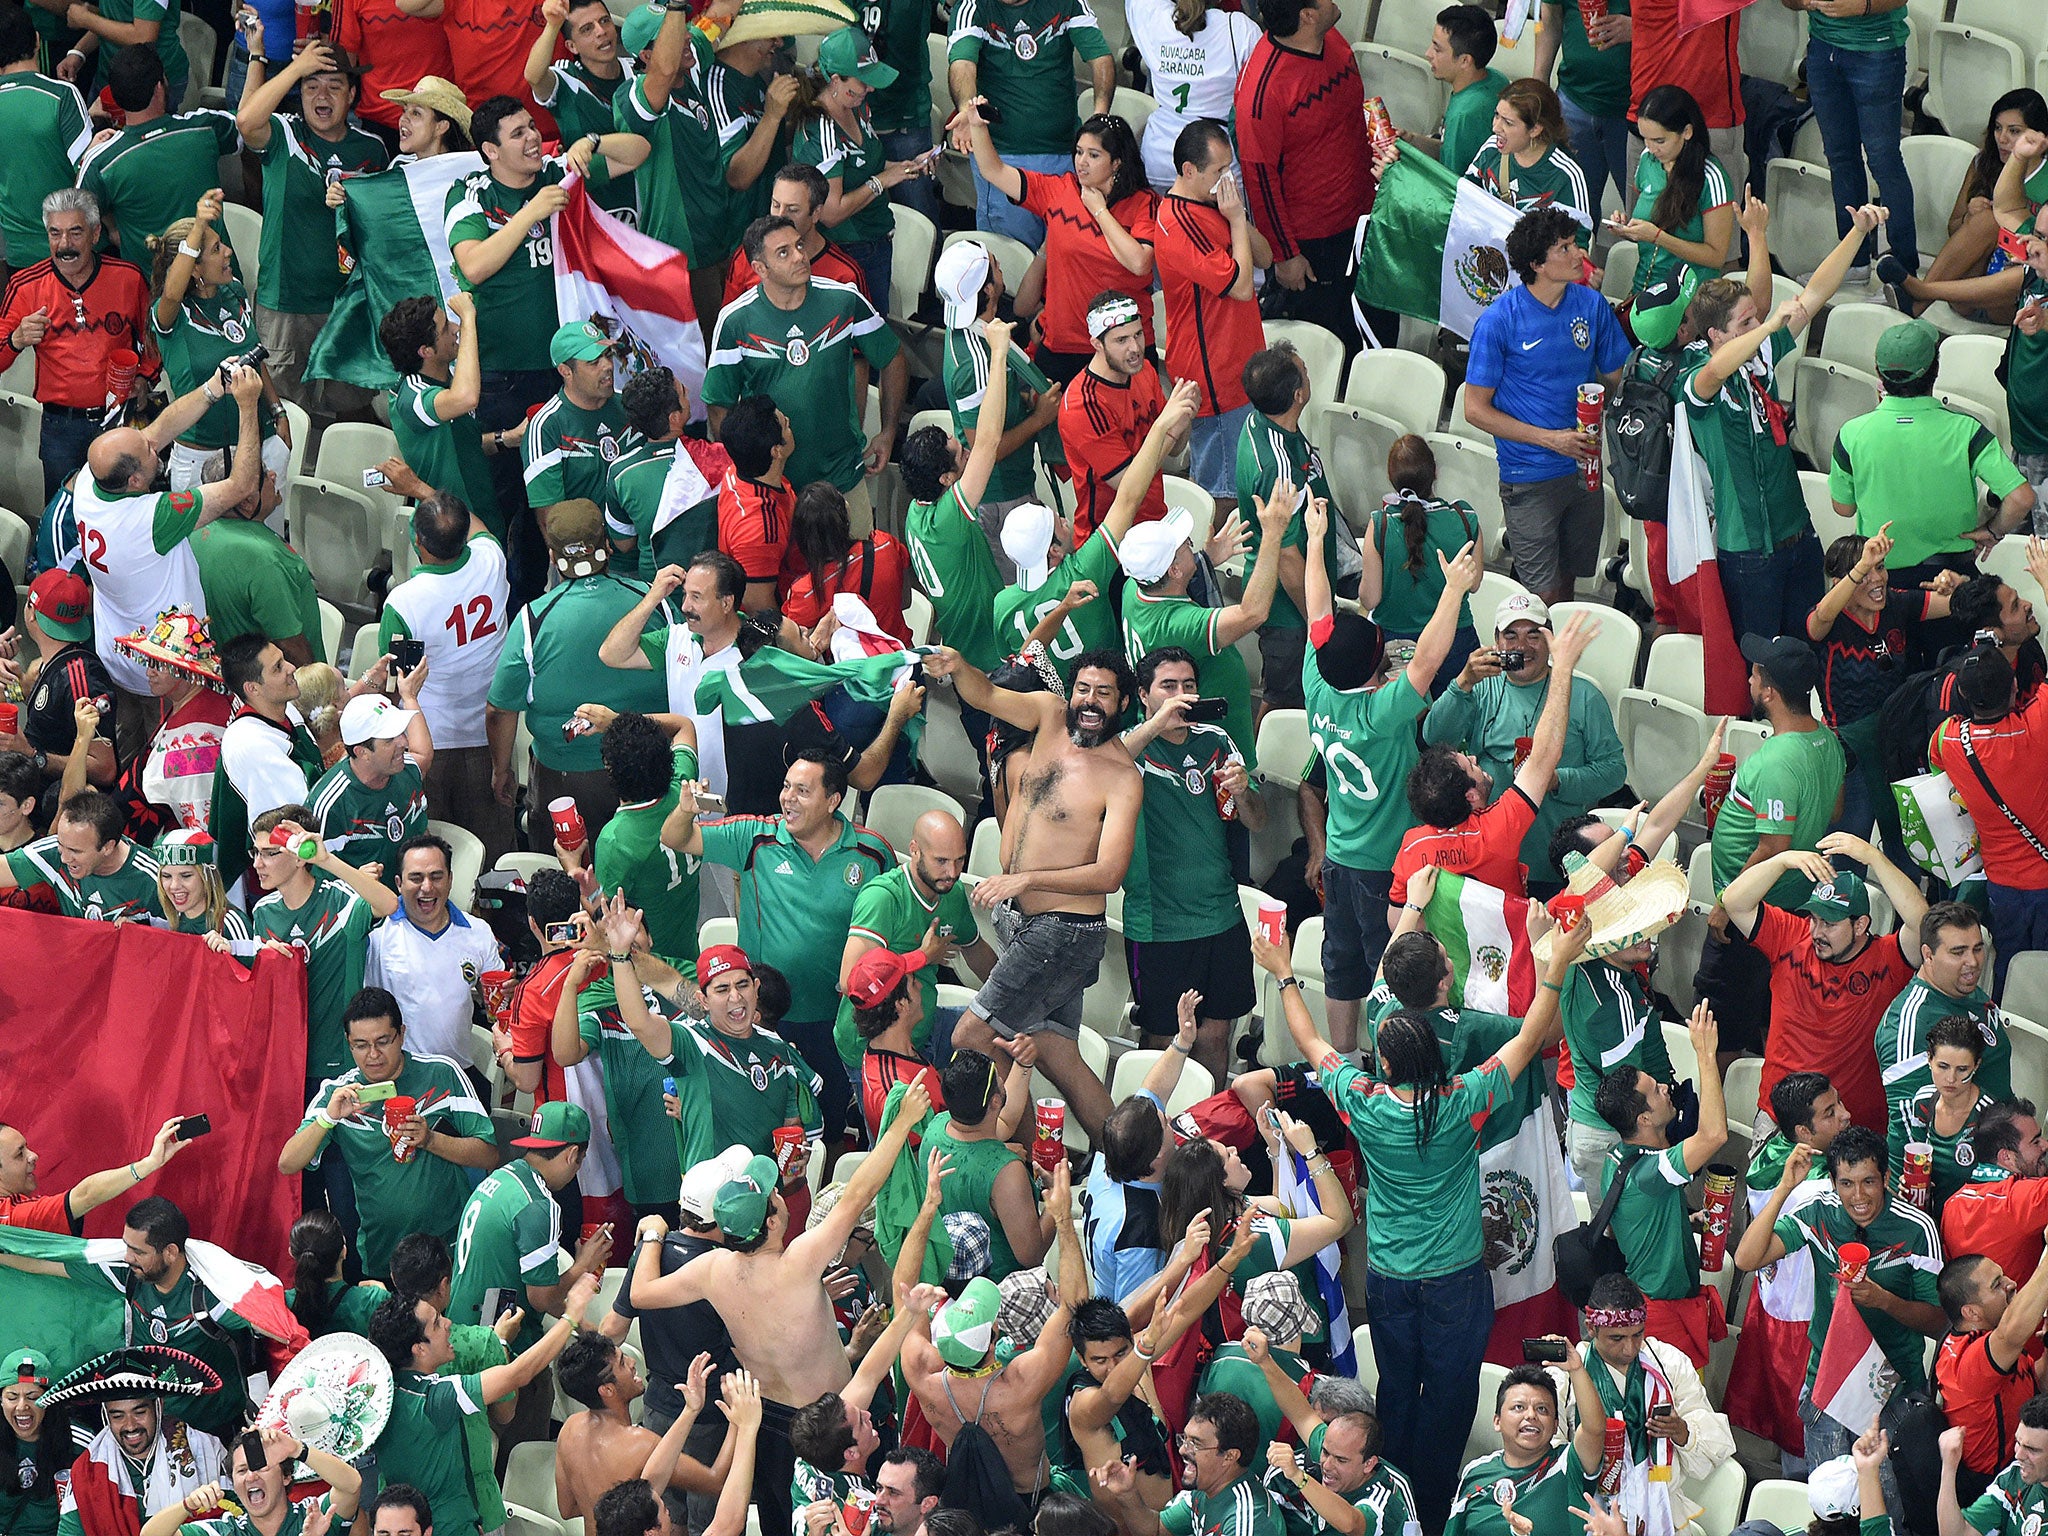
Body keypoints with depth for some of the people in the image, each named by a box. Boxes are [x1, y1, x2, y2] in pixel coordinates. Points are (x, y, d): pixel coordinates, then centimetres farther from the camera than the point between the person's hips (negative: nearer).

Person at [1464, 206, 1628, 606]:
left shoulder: (1590, 305, 0)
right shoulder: (1499, 320, -13)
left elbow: (1616, 378, 10)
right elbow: (1476, 409, -9)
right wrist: (1550, 439, -16)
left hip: (1584, 468, 4)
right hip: (1530, 478, -4)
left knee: (1568, 584, 16)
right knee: (1545, 597, -3)